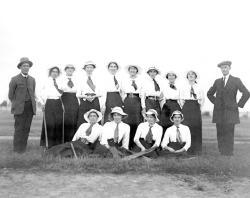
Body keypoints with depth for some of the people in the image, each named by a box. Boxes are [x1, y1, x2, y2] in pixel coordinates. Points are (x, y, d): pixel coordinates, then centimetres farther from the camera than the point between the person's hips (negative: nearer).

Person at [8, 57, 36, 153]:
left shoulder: (32, 79, 13)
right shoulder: (15, 79, 0)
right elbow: (10, 95, 3)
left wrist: (32, 103, 11)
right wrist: (16, 105, 3)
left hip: (30, 106, 4)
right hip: (20, 107, -4)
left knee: (27, 127, 3)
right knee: (19, 128, -5)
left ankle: (23, 147, 11)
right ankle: (17, 148, 3)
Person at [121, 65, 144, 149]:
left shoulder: (140, 80, 13)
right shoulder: (125, 80, 16)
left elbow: (142, 93, 7)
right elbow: (123, 92, 14)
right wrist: (123, 102, 4)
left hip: (137, 101, 0)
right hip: (127, 100, 0)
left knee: (136, 121, -6)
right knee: (127, 120, -6)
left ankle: (135, 142, -1)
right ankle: (127, 143, -2)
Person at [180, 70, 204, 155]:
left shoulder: (199, 87, 12)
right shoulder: (183, 87, 9)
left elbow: (202, 99, 15)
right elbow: (181, 100, 7)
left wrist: (200, 106, 3)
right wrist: (184, 108, -2)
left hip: (196, 108, 1)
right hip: (186, 107, -1)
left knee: (197, 127, -2)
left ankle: (197, 150, 5)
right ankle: (187, 149, -1)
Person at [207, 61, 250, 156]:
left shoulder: (236, 80, 2)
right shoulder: (217, 81, 12)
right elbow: (209, 93, 23)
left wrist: (239, 105, -6)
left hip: (230, 110, -3)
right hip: (219, 112, 3)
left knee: (229, 134, -5)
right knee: (220, 134, 3)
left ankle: (229, 155, 1)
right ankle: (221, 154, 9)